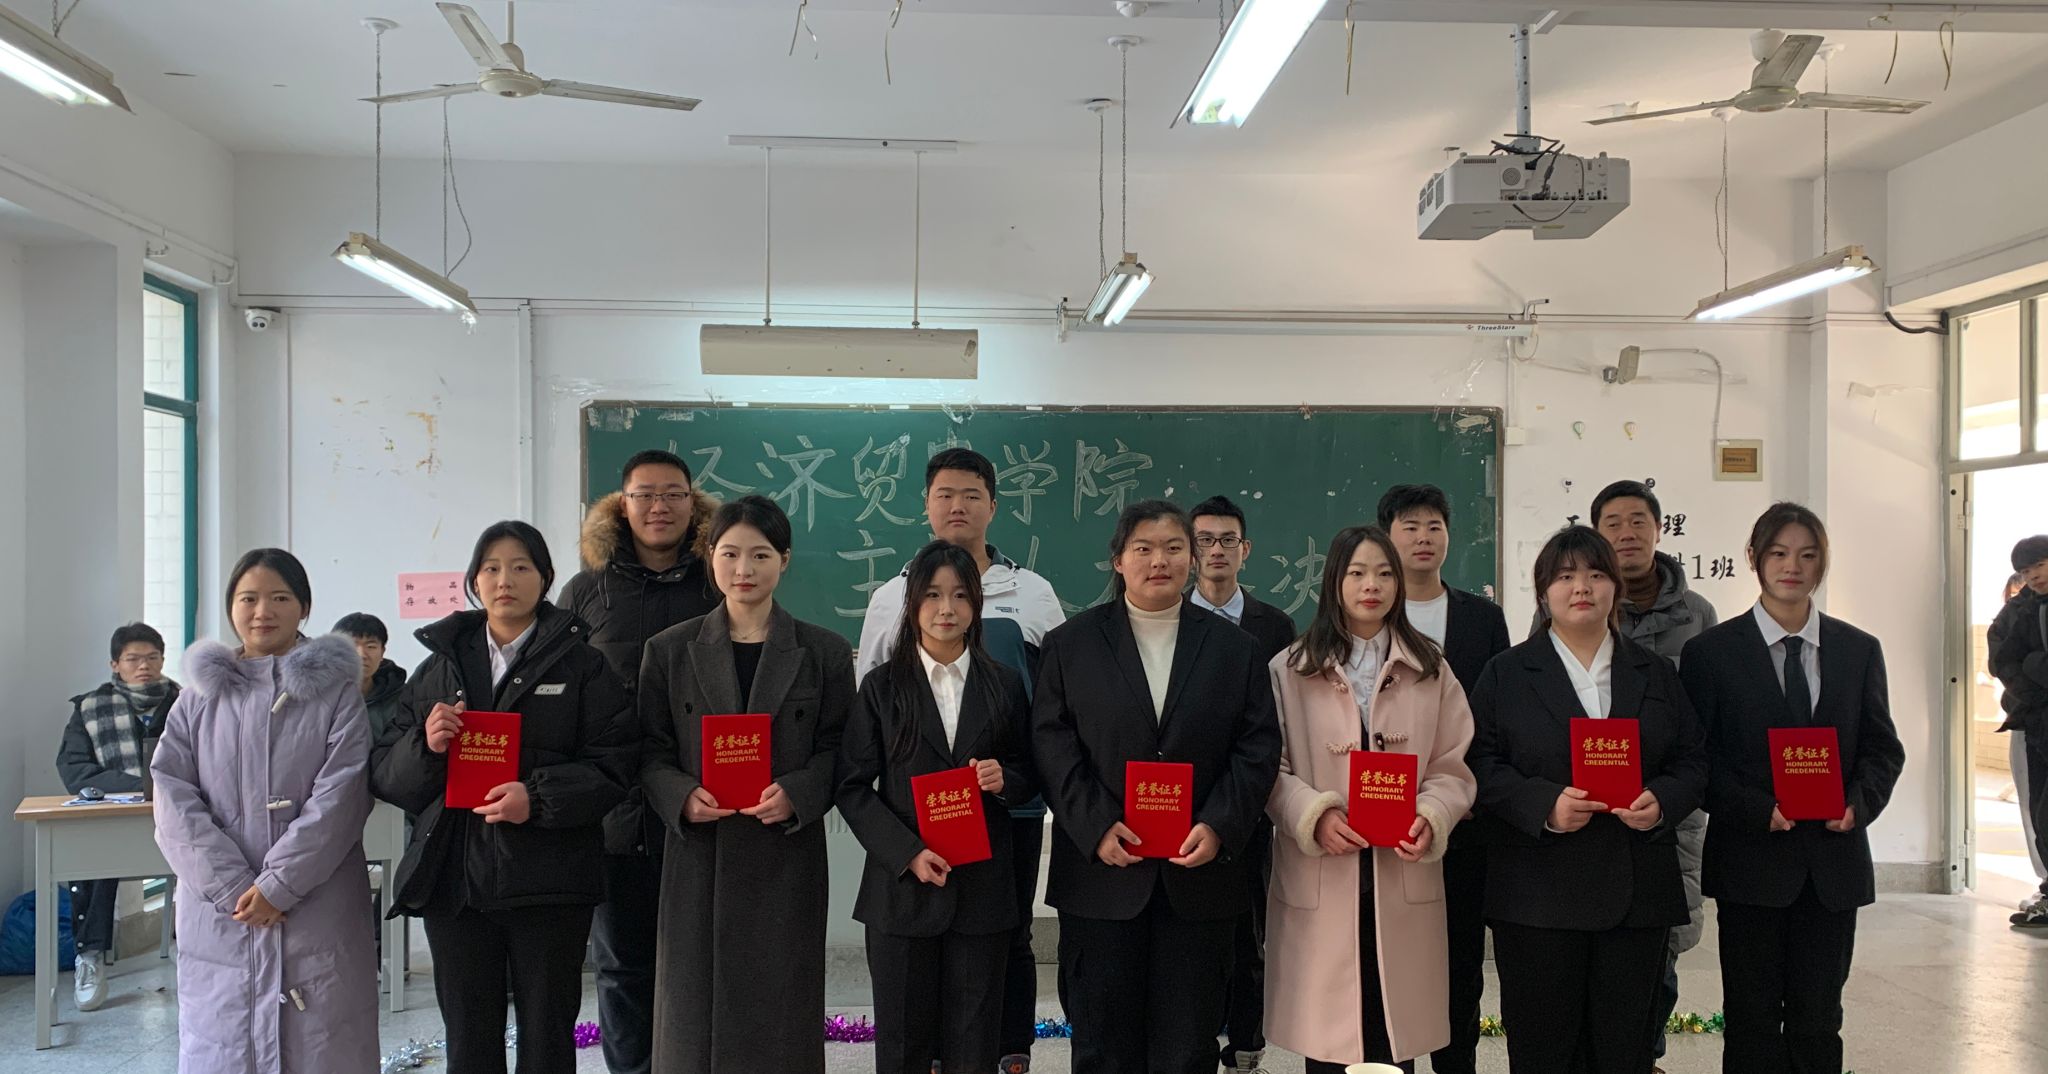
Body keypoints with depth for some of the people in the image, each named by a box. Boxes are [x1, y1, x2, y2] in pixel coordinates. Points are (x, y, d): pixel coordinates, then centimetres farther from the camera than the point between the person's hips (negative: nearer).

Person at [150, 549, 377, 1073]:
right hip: (218, 915, 2)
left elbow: (340, 796, -6)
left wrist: (279, 884, -13)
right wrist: (232, 887, -10)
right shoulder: (199, 699, 9)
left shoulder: (336, 691, 3)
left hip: (318, 910, -2)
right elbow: (173, 799, 1)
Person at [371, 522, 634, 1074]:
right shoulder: (439, 665, 13)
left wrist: (539, 798, -20)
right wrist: (424, 745, -10)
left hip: (548, 880, -3)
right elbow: (384, 775, 11)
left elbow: (613, 765, -6)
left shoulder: (581, 665, 3)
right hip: (454, 878, 3)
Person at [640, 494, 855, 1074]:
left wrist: (797, 794, -16)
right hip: (699, 858, 1)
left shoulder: (824, 652, 5)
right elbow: (652, 752, 5)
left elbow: (838, 749, 3)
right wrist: (681, 797, -14)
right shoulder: (670, 650, 6)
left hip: (787, 858, 0)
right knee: (694, 1009, 3)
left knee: (781, 1011, 3)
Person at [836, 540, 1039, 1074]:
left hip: (982, 887, 1)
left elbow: (1028, 775, 13)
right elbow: (851, 786, -1)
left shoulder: (1004, 686, 8)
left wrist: (1004, 780, -11)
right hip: (903, 885, -1)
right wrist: (908, 853, -13)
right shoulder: (882, 687, 3)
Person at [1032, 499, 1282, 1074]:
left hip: (1199, 872, 1)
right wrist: (1096, 826, -14)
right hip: (1102, 873, -1)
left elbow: (1258, 747, 4)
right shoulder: (1071, 644, 5)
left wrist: (1219, 827, -11)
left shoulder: (1234, 648, 9)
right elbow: (1052, 744, -1)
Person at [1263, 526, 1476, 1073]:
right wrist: (1315, 815, -17)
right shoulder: (1289, 669, 3)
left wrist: (1432, 817, -13)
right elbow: (1271, 767, 0)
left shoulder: (1430, 669, 9)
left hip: (1404, 876, 2)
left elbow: (1454, 766, 6)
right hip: (1320, 879, -1)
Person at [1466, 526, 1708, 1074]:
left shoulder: (1655, 674, 14)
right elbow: (1481, 765, -2)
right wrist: (1544, 804, -18)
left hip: (1637, 892, 2)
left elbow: (1692, 762, 12)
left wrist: (1662, 801, -9)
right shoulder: (1506, 674, 5)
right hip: (1538, 893, -2)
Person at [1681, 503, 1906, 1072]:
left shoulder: (1859, 650, 9)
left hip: (1834, 860, 3)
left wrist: (1859, 803, -8)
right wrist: (1760, 810, -16)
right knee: (1753, 1022, 4)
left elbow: (1883, 746, 11)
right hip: (1751, 859, -2)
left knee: (1819, 1021, 9)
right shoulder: (1712, 652, -1)